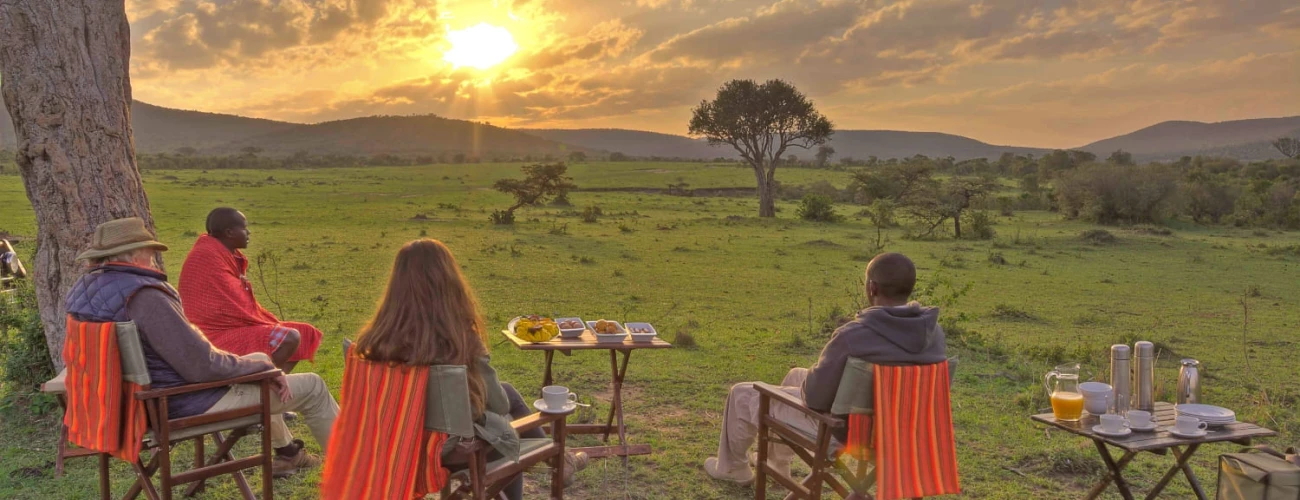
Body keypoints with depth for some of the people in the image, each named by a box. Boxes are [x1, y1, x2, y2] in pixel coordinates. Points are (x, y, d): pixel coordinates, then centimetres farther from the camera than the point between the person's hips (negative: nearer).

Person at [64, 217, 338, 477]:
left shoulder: (84, 290, 2)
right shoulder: (143, 296, -28)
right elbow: (203, 366, -28)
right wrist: (265, 366, -12)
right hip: (189, 404, -10)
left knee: (258, 360, 30)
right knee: (312, 387, 1)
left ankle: (286, 451, 39)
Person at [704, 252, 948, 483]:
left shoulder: (852, 335, -33)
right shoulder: (934, 332, -12)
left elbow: (815, 396, -23)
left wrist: (807, 386, 2)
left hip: (842, 429, -7)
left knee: (742, 394, 15)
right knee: (796, 375, 32)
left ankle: (731, 467, 41)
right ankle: (776, 462, 48)